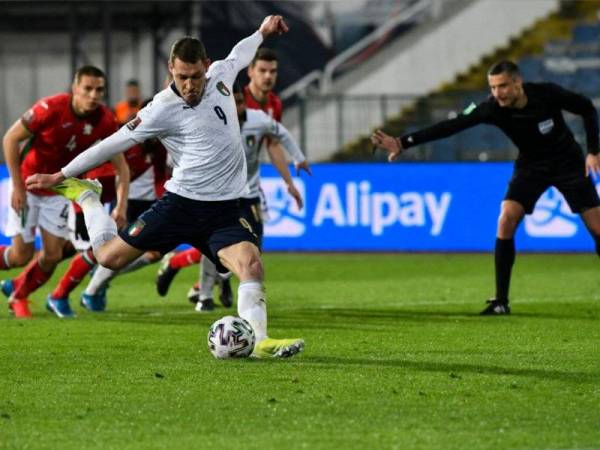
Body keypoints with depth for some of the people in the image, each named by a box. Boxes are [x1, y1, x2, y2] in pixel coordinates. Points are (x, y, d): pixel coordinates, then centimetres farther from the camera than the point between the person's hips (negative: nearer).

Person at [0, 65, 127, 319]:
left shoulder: (105, 121, -15)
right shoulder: (51, 108, -27)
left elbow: (120, 165, -5)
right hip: (28, 186, -4)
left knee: (53, 255, -2)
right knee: (22, 255, -6)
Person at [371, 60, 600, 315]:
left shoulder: (547, 94, -25)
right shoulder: (492, 109, -23)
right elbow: (451, 126, -29)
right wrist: (403, 143, -36)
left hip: (568, 164, -1)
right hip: (531, 167, 1)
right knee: (506, 220, -18)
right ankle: (501, 301, -12)